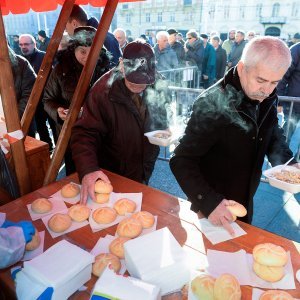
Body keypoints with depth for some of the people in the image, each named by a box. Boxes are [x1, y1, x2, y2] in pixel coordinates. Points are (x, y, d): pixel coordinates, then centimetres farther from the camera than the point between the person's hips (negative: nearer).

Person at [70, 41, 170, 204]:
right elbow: (85, 133, -29)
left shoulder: (159, 87, -11)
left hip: (145, 173, 4)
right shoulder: (104, 91, -25)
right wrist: (88, 169, -44)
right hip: (111, 177, -3)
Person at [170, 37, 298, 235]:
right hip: (211, 210, -6)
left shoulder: (268, 98, -8)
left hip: (246, 202, 6)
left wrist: (286, 164, -9)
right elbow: (181, 162, -26)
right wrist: (209, 202, -37)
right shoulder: (213, 104, -27)